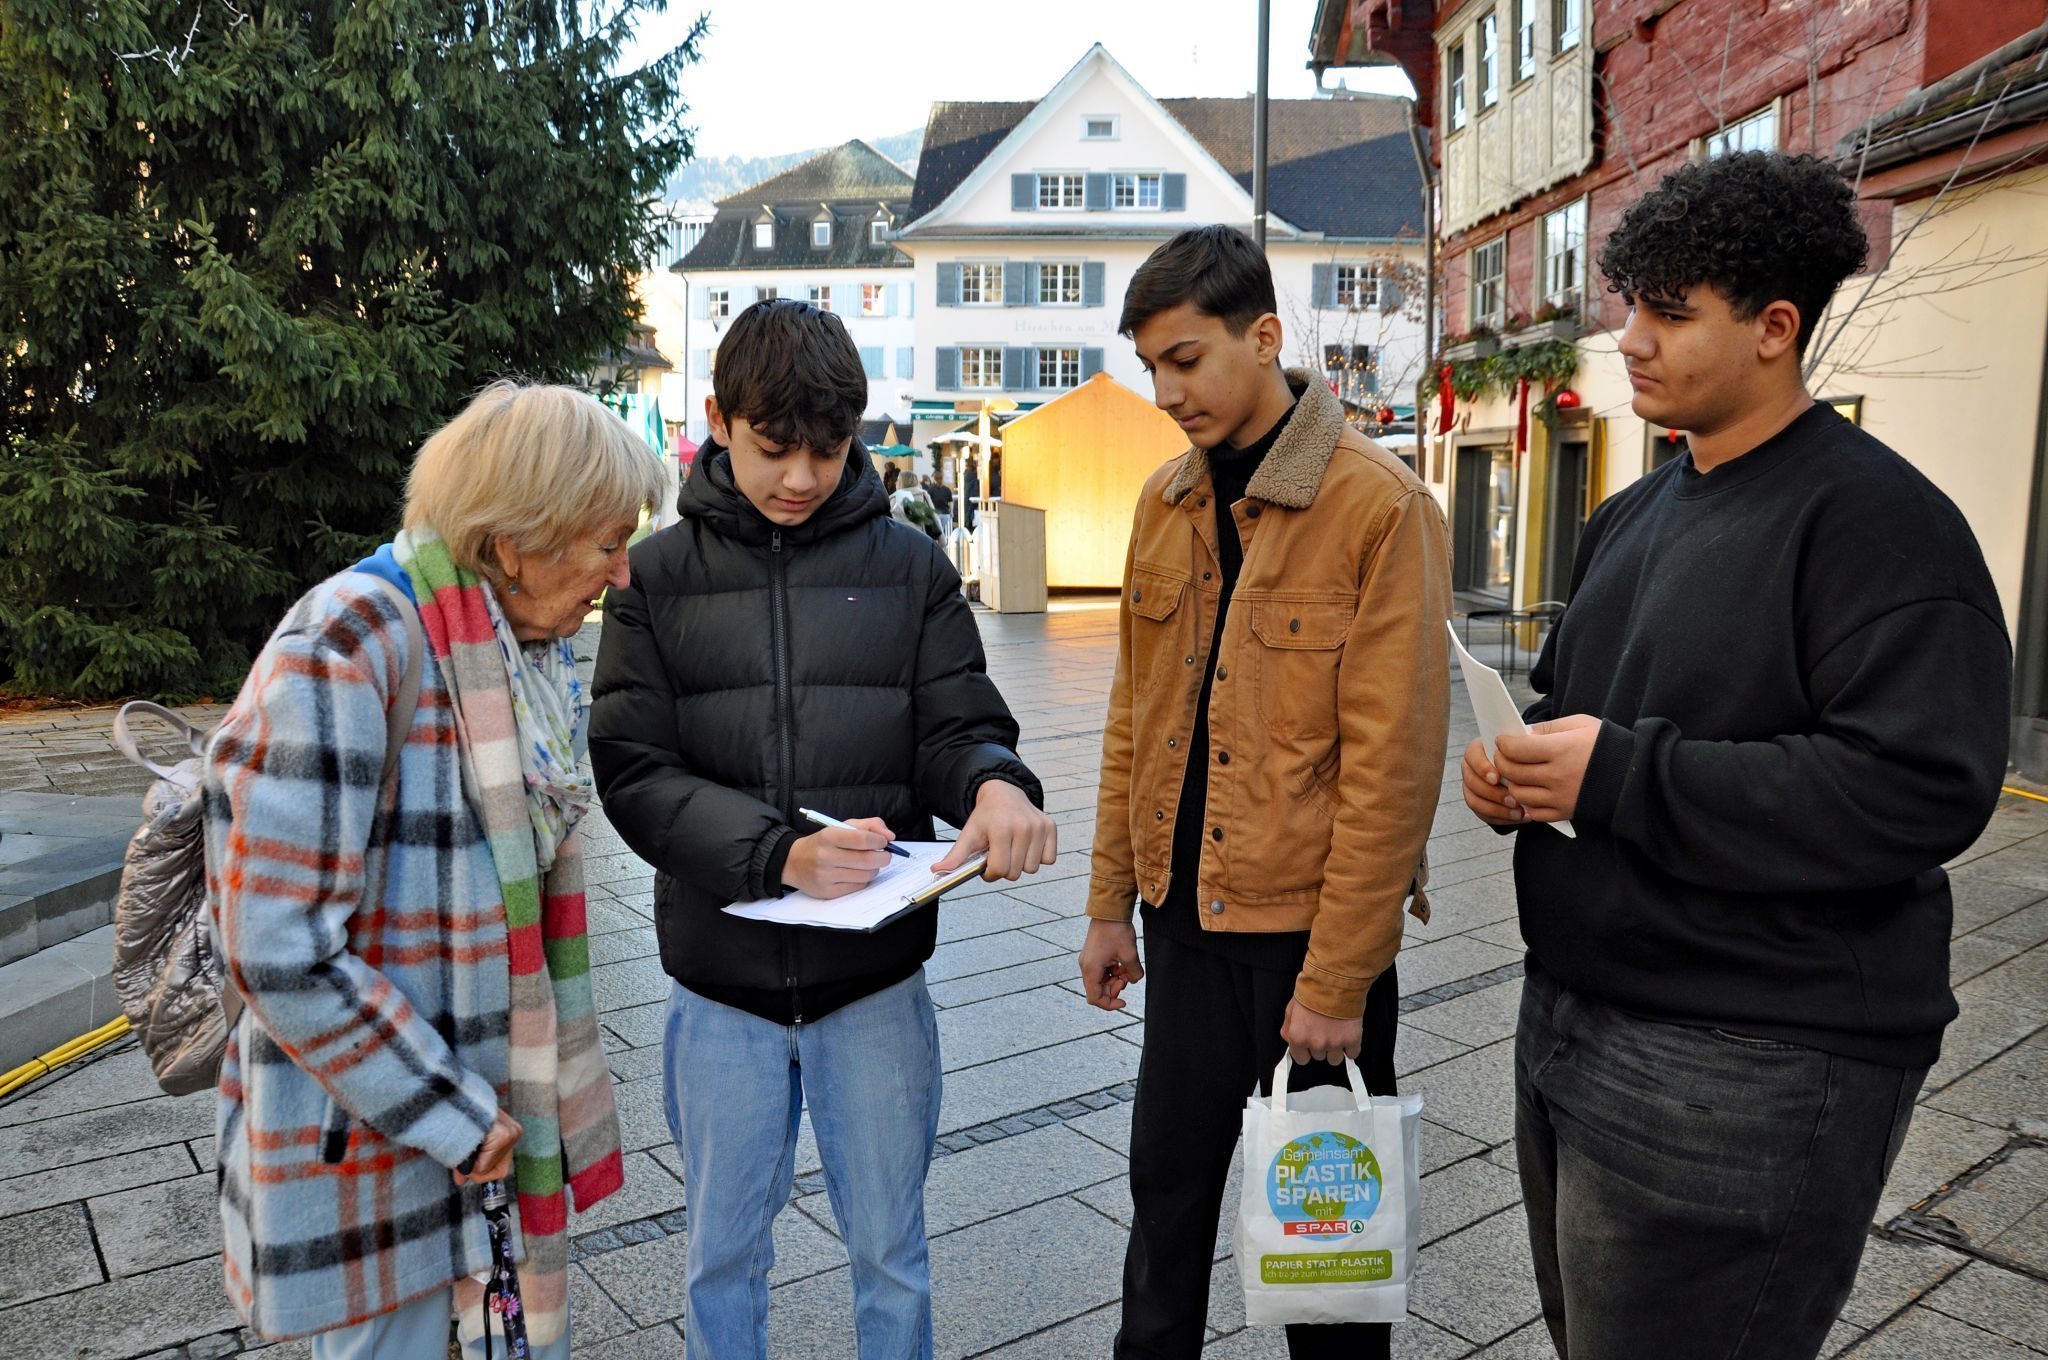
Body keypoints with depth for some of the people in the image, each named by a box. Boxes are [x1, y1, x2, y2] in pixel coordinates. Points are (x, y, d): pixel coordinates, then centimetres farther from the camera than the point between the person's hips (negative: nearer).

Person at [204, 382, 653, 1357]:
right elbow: (279, 949, -24)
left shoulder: (533, 647, 4)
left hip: (511, 1101, 7)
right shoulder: (342, 652, -22)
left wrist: (538, 1090, 11)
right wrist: (450, 1118, -16)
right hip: (373, 1128, -7)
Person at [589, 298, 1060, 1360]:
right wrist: (779, 853, -25)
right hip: (720, 980, 0)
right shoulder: (658, 574, -3)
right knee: (723, 1250, 20)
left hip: (876, 974, 0)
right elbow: (634, 770, -9)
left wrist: (996, 784, -26)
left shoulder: (908, 566, 0)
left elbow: (957, 728, -1)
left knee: (890, 1252, 17)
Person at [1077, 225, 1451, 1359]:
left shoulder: (1378, 506, -14)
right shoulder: (1166, 501, 6)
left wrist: (1337, 979, -15)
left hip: (1309, 920, -5)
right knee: (1168, 1179, 19)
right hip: (1186, 913, 6)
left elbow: (1392, 763, -16)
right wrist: (1111, 902, 10)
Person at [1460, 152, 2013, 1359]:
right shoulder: (1635, 515, 13)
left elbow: (1922, 787, -25)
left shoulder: (1877, 520, -15)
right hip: (1575, 1020, 9)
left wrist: (1620, 775, -24)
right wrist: (1516, 766, -1)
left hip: (1745, 1074, -9)